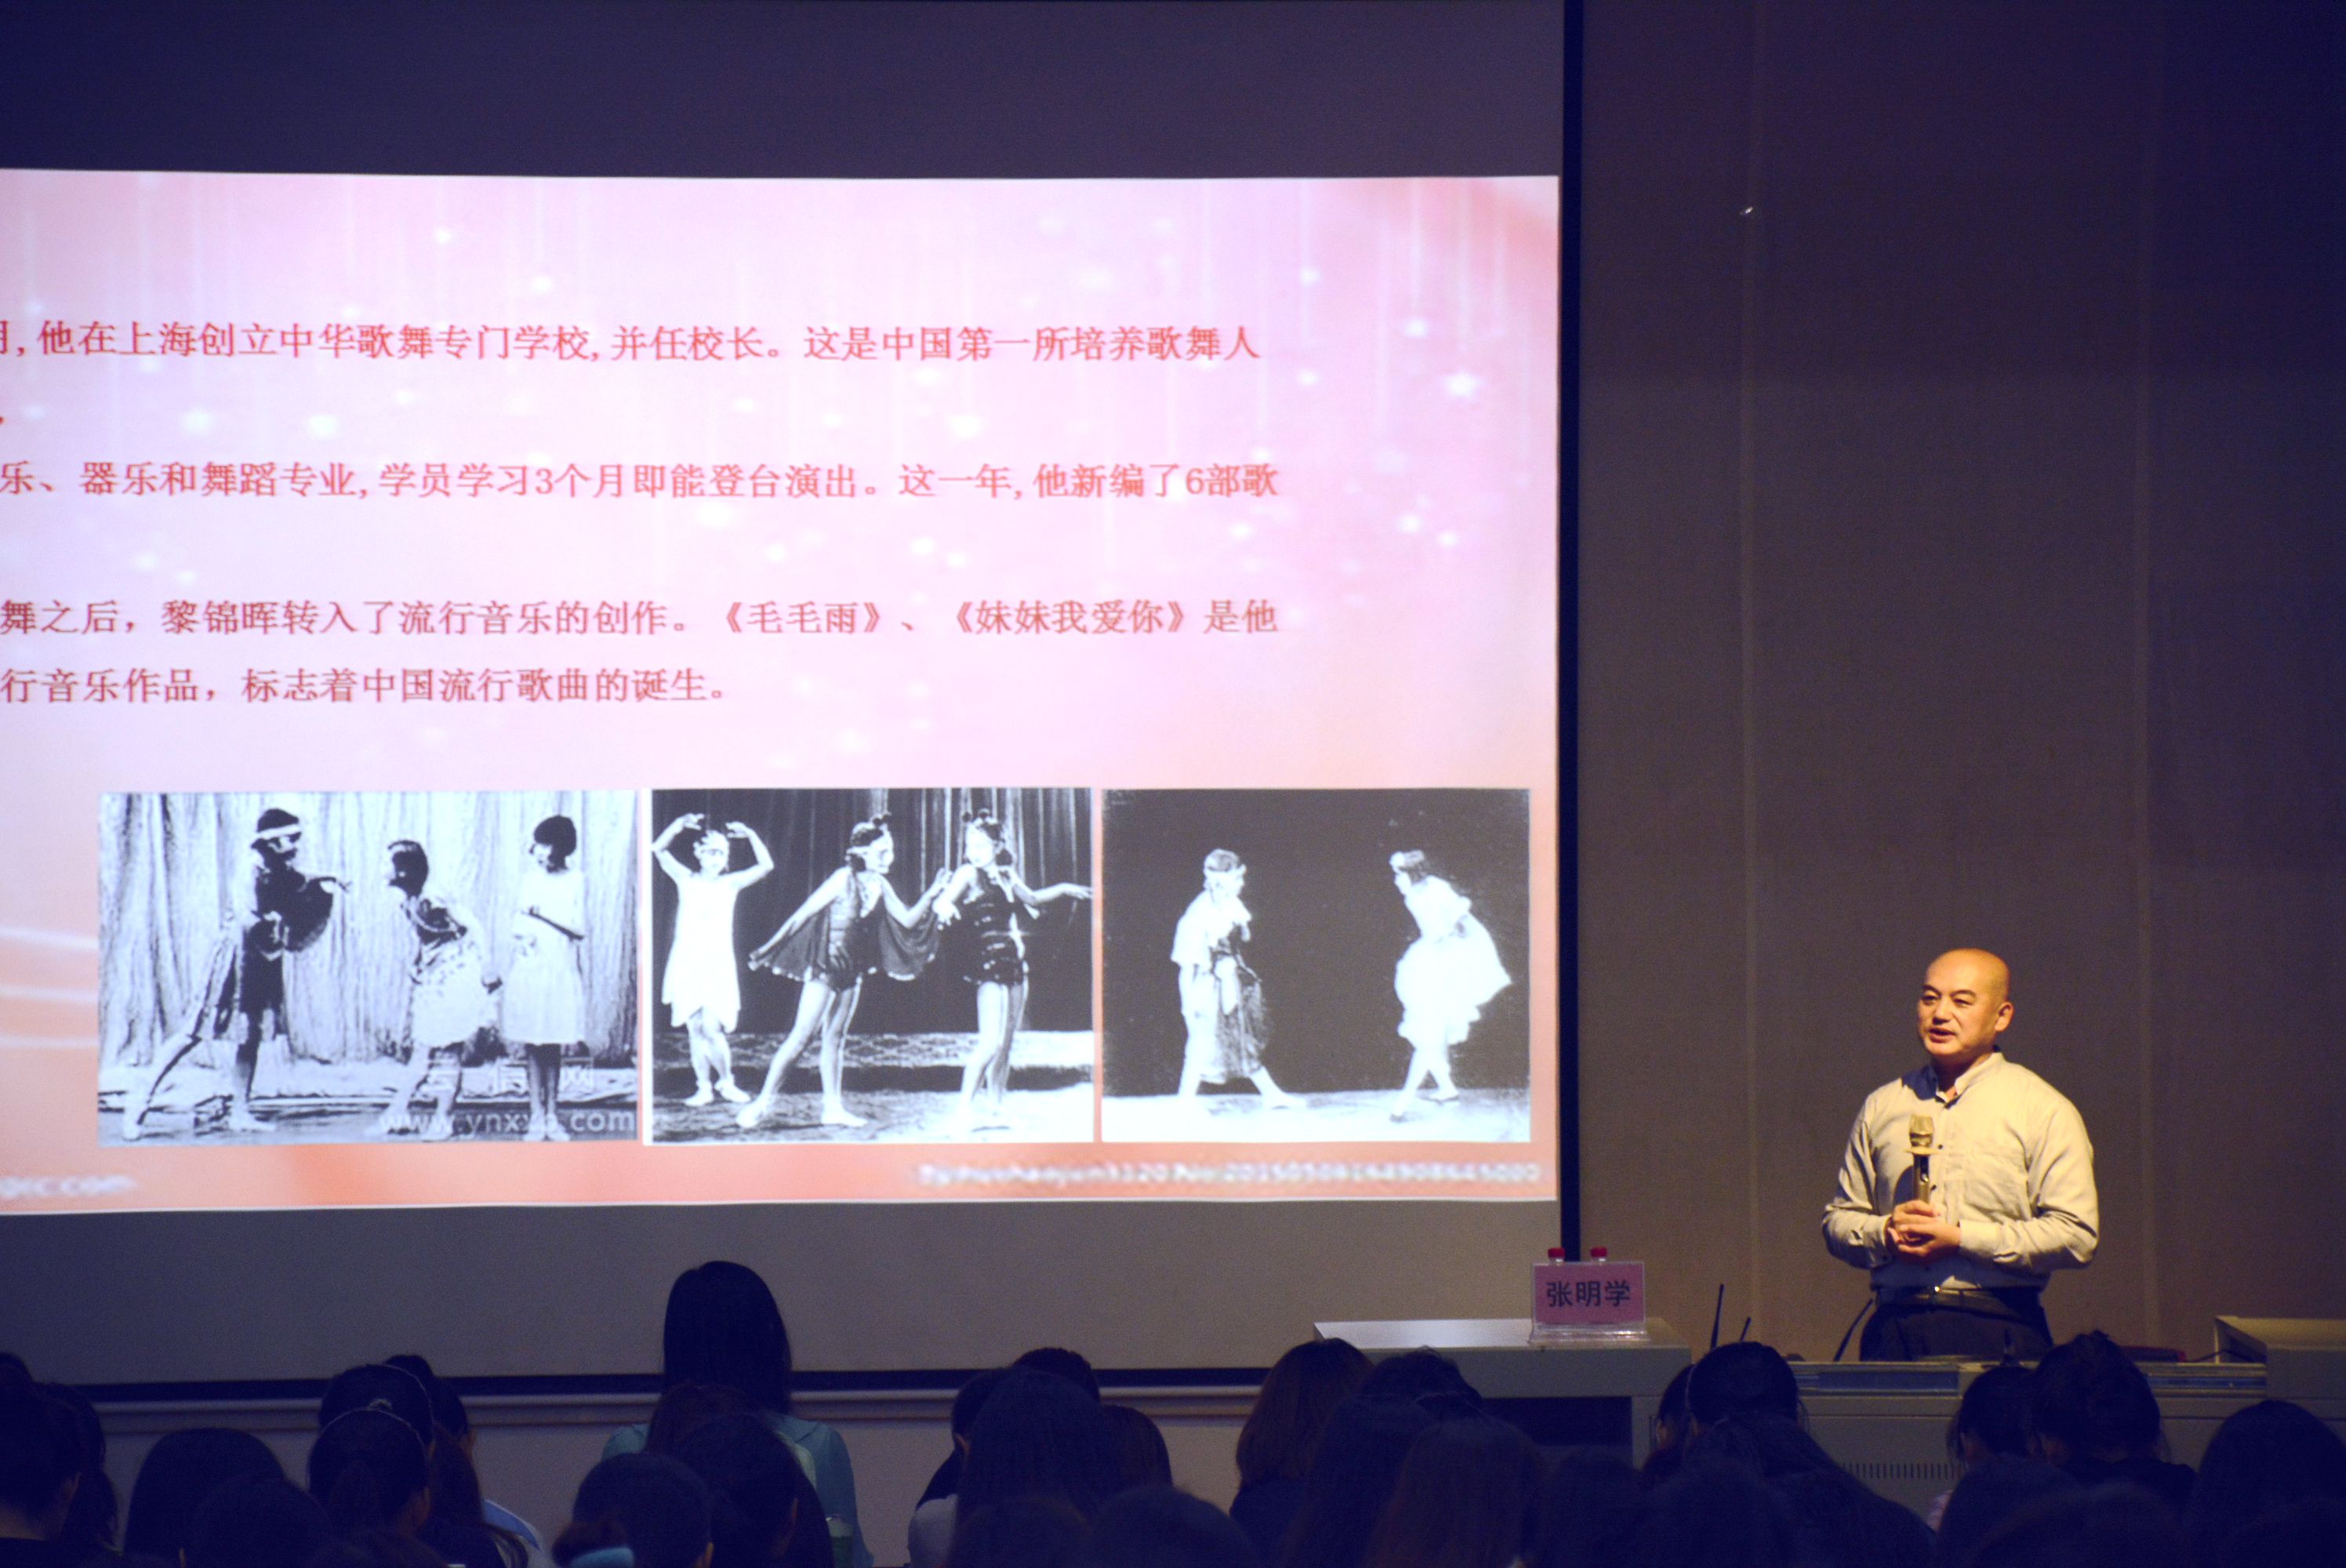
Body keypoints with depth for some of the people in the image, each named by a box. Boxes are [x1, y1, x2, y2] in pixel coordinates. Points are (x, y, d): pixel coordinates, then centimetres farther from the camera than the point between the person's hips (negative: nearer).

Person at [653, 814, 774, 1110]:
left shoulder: (730, 884, 6)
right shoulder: (686, 880, 6)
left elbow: (766, 866, -2)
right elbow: (658, 850, -1)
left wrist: (751, 836, -10)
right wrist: (680, 825, -12)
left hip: (717, 967, -2)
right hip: (687, 964, 2)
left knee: (712, 1028, -12)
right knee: (694, 1030, 2)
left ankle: (726, 1081, 7)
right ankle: (703, 1087, 10)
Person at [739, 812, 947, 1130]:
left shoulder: (880, 886, 4)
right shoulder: (843, 880, -18)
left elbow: (907, 920, 10)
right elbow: (802, 913, -15)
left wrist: (930, 896, -6)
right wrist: (767, 950, -13)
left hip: (852, 969, 8)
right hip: (824, 966, -8)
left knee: (835, 1035, 11)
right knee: (802, 1034, -9)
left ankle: (833, 1107, 14)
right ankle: (764, 1101, -6)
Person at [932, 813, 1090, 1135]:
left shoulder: (1006, 875, 12)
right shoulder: (969, 874, -8)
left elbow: (1032, 898, 31)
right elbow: (943, 902, -24)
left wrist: (1063, 889, 32)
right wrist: (945, 908, -47)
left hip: (1013, 961, 8)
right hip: (988, 962, -8)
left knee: (1006, 1043, 9)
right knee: (991, 1042, -17)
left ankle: (994, 1108, 15)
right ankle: (964, 1112, -17)